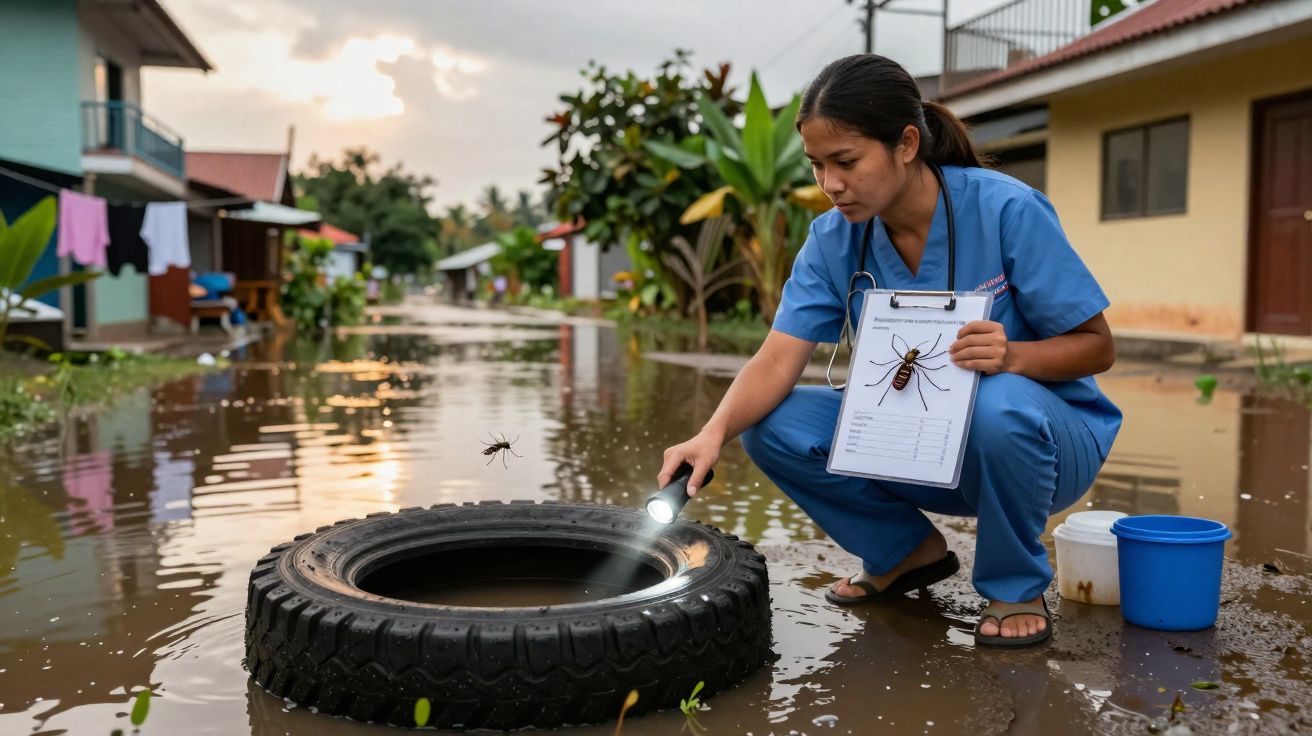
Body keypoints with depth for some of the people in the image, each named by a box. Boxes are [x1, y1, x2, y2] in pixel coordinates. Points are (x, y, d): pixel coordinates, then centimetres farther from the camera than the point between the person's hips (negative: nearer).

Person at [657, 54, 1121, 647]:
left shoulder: (1007, 211, -20)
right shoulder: (833, 238, -8)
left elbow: (1097, 347, -14)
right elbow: (778, 360, -16)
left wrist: (1012, 356, -35)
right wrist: (715, 432, -35)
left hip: (1044, 436, -4)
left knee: (1000, 403, -39)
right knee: (773, 425, -16)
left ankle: (1017, 588, -8)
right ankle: (907, 553, 8)